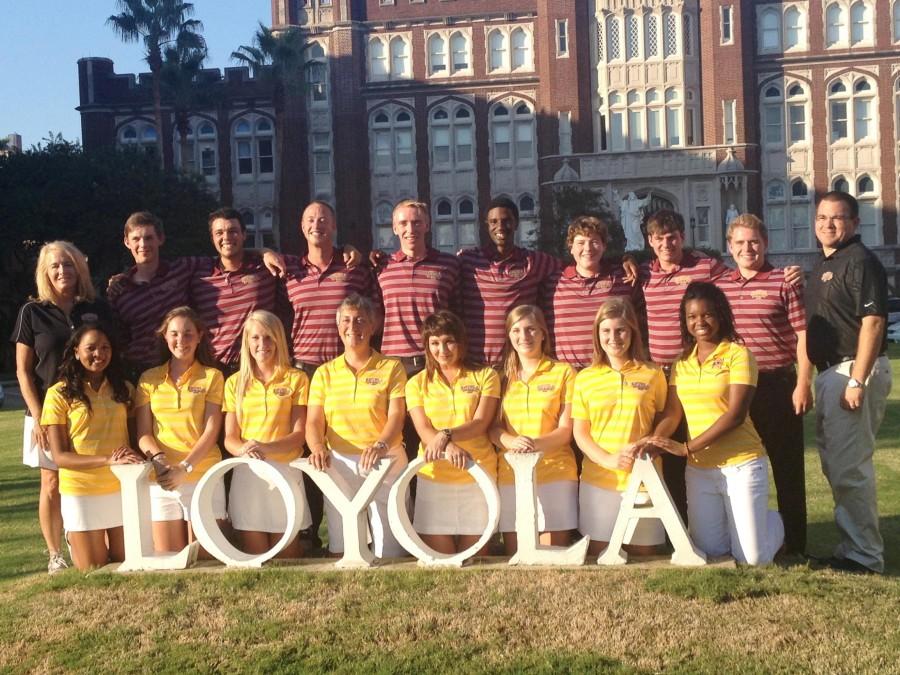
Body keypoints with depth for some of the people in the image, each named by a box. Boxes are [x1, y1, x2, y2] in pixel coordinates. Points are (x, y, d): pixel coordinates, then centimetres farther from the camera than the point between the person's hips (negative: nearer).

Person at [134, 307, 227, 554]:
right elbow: (143, 433, 6)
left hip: (203, 477, -2)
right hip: (161, 480, 2)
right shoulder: (149, 379, 11)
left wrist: (184, 468, -16)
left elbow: (211, 431, -3)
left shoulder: (212, 376, 5)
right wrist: (158, 458, -15)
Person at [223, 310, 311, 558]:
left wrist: (267, 448, -19)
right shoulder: (235, 382, 11)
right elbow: (229, 437, 6)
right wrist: (244, 450, -17)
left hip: (285, 470, -1)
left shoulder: (296, 379, 5)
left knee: (287, 557, 2)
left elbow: (299, 434, -1)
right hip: (246, 473, 2)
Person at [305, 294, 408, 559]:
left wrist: (381, 444, -28)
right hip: (338, 464, 2)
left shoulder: (391, 368, 4)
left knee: (389, 551, -3)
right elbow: (314, 421, 3)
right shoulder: (325, 373, 12)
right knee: (341, 548, 4)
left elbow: (396, 415, -8)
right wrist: (317, 447, -20)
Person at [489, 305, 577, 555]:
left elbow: (566, 429, 0)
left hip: (555, 474, -2)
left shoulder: (563, 372, 6)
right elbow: (493, 428, 7)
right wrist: (511, 441, -16)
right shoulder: (504, 377, 13)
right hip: (510, 476, 2)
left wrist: (537, 443, -19)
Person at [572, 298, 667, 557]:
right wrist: (608, 459, -11)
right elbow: (580, 432, 5)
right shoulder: (585, 378, 5)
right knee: (598, 557, 5)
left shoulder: (653, 375, 4)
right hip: (598, 480, 1)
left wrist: (647, 443, -13)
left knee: (643, 556, 6)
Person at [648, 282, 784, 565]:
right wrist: (656, 439, -19)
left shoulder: (737, 354, -9)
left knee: (752, 558, -3)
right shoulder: (682, 362, 9)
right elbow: (672, 413, 3)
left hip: (741, 464, -5)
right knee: (710, 550, 8)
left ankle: (772, 521, 30)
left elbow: (736, 414, -17)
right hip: (699, 469, 5)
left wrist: (687, 447, -22)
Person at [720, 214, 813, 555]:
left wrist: (803, 383, -12)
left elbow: (802, 336, -5)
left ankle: (794, 543, 12)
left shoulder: (784, 282, -3)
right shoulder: (720, 286, 9)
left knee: (787, 466, 3)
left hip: (778, 384, -4)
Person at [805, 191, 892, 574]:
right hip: (830, 371, 10)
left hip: (853, 370, -10)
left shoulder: (861, 261, -12)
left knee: (849, 467, -9)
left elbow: (873, 322, -20)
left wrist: (857, 380, -25)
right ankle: (853, 545, 25)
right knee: (835, 463, 15)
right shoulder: (823, 266, 18)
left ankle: (864, 555, 0)